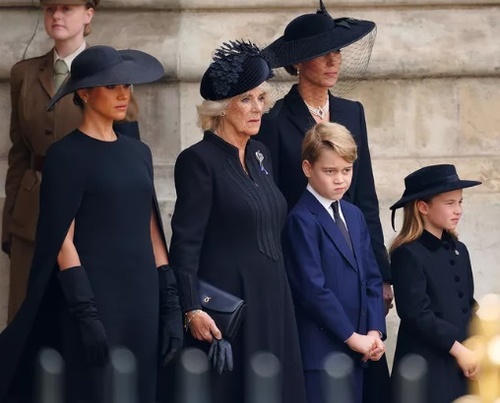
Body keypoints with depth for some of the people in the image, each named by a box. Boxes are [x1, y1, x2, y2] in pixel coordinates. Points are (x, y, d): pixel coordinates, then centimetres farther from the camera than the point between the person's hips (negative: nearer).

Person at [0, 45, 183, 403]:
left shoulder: (138, 152, 12)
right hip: (95, 295, -6)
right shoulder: (67, 155, -7)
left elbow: (151, 231, 14)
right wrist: (84, 313, -16)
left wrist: (170, 301, 7)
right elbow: (62, 241, -10)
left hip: (143, 294, 6)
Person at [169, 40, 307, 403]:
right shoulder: (199, 160, -10)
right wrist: (192, 310, -21)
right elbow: (185, 243, -14)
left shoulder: (260, 156, 13)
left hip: (272, 299, 7)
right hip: (225, 304, -7)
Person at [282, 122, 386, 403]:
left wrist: (374, 330, 0)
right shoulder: (302, 221, -11)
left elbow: (372, 278, 13)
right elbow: (313, 289, -16)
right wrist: (352, 336, -13)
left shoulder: (354, 216, 15)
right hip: (321, 349, -7)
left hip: (356, 348, 7)